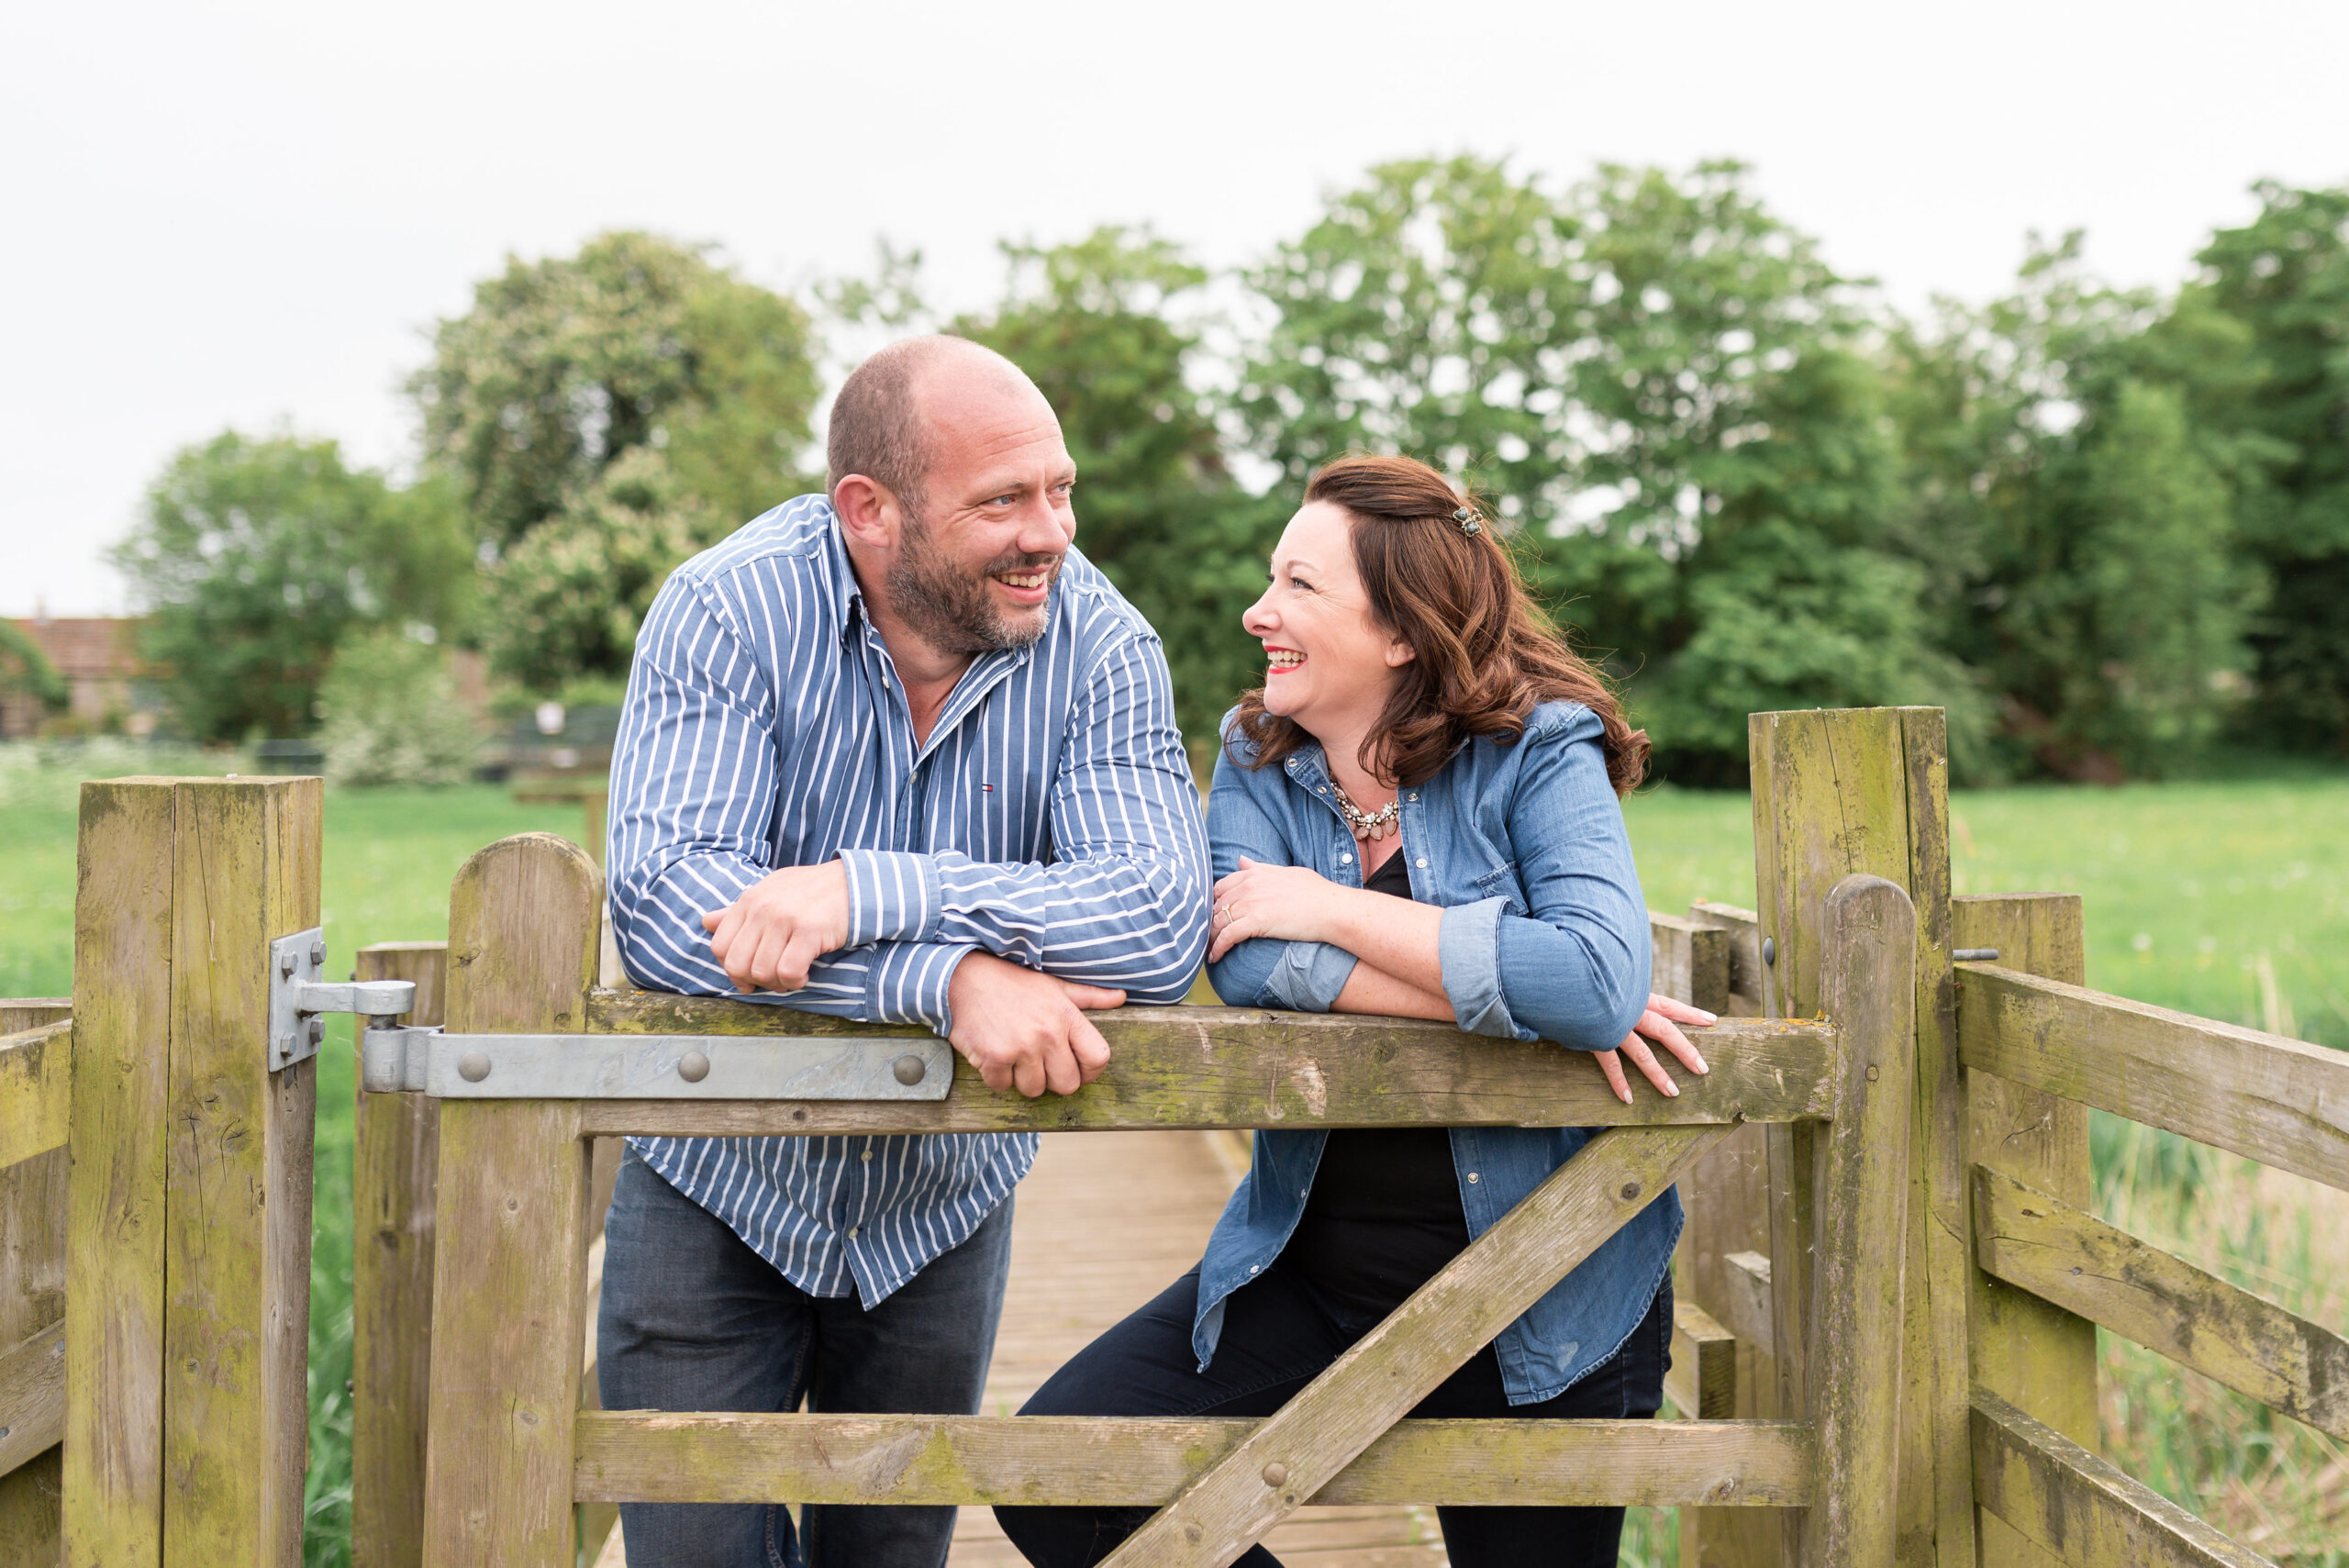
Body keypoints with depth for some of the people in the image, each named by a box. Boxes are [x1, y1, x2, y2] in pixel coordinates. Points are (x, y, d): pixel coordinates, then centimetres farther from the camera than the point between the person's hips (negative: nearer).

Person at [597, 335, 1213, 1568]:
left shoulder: (1101, 644, -14)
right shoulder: (730, 609, -18)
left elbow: (1163, 924, -27)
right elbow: (660, 902, -30)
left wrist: (868, 890, -37)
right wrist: (952, 978, -41)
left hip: (941, 1205, 2)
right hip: (718, 1190, -1)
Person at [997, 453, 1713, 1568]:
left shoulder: (1538, 757, -12)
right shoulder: (1258, 758, 0)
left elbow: (1599, 979, -30)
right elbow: (1248, 967, -18)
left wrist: (1335, 907, -22)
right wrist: (1519, 994, -23)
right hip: (1308, 1264, 4)